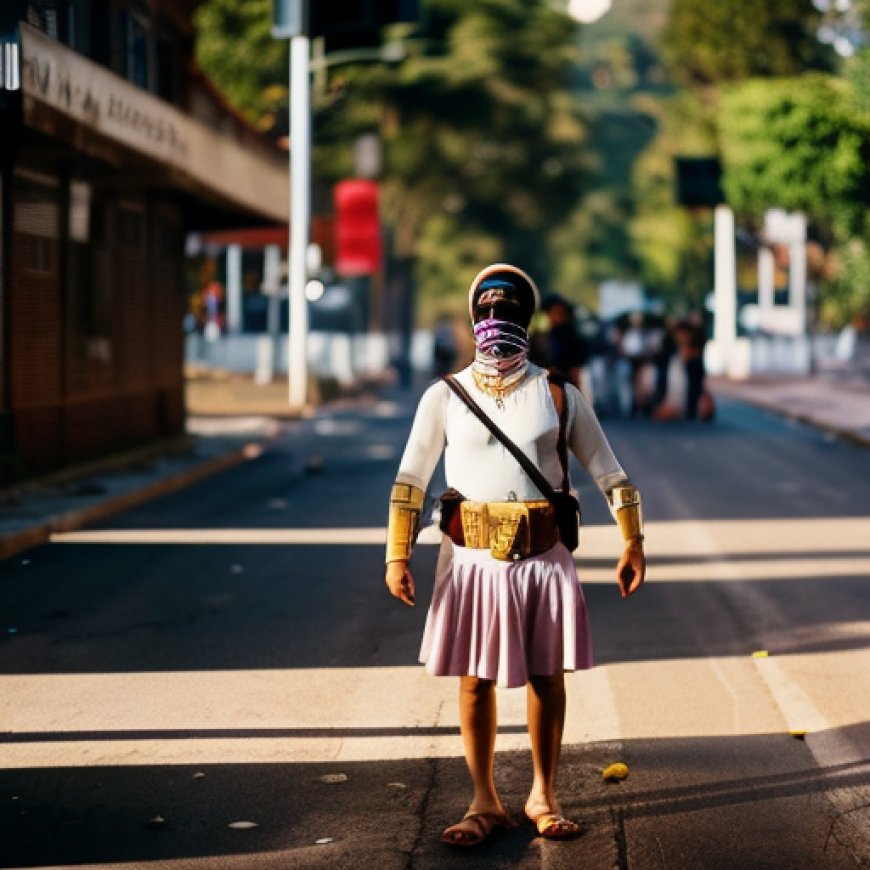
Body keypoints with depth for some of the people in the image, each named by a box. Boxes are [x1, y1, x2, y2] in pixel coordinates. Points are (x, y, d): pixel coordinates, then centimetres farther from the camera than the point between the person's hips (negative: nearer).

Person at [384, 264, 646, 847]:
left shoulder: (560, 397, 3)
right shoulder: (445, 397, 2)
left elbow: (608, 471, 6)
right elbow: (410, 480, 1)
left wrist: (633, 541, 2)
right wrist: (397, 554, -6)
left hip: (544, 555, 0)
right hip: (472, 557, 0)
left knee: (546, 677, 8)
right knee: (474, 680, 4)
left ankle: (544, 796, 24)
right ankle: (485, 803, 17)